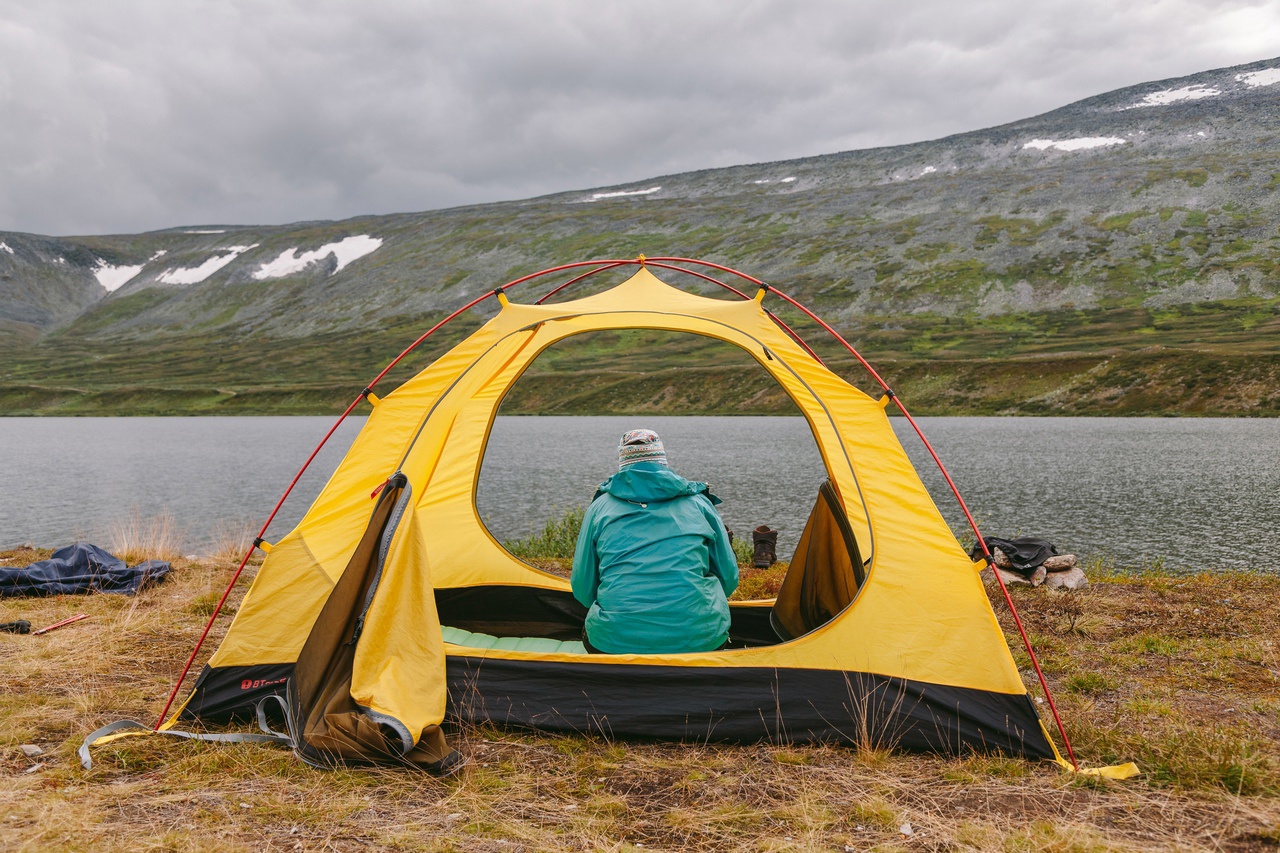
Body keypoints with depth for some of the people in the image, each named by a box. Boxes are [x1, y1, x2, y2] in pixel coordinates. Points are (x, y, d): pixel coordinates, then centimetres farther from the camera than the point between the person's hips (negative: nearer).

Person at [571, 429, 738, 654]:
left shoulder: (600, 506, 11)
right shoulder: (699, 502, 12)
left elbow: (583, 590, 13)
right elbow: (729, 579, 15)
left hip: (616, 642, 0)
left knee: (589, 634, 31)